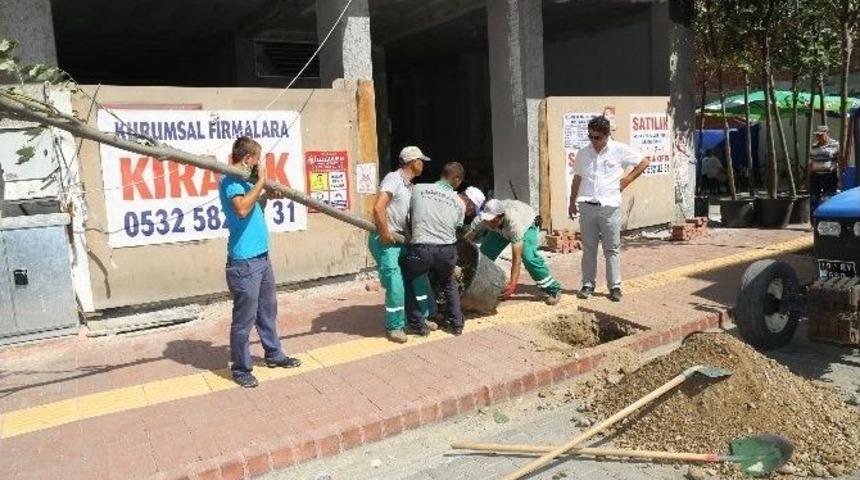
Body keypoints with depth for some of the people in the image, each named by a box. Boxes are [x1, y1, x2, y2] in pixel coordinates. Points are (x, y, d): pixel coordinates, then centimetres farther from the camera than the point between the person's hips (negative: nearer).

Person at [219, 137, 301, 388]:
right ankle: (241, 368, 15)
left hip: (262, 257, 10)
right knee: (244, 318, 1)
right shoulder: (230, 181, -13)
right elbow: (242, 209, -30)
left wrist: (266, 196, 7)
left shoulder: (244, 181, 13)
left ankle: (274, 355, 35)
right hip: (244, 262, -10)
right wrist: (260, 182, -20)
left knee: (268, 311, 21)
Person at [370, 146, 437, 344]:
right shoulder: (394, 178, -14)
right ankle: (394, 327, 9)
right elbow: (378, 207, -25)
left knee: (419, 278, 12)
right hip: (385, 240, -9)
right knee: (396, 285, -8)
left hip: (401, 239, 9)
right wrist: (385, 234, -19)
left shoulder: (409, 185, 15)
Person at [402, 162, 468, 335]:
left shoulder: (418, 189, 6)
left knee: (404, 280, 25)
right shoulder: (460, 203, 10)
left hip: (420, 250, -2)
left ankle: (419, 323, 20)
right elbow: (456, 228, 12)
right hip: (447, 251, 2)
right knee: (449, 283, 33)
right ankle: (457, 323, 32)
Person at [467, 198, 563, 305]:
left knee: (528, 257, -27)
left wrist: (513, 283, -51)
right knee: (484, 254, -10)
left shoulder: (514, 223, -45)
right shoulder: (487, 218, -33)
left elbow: (517, 258, -46)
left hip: (527, 225, -5)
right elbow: (468, 237, -22)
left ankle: (553, 289, -10)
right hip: (501, 229, 5)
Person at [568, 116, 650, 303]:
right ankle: (588, 284, 17)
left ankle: (615, 286, 11)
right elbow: (577, 179, 17)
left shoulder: (620, 150, -1)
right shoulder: (583, 153, 8)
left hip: (610, 207, -2)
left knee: (612, 249, 3)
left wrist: (626, 180, 2)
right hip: (587, 206, 3)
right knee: (588, 248, 7)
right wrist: (572, 201, 15)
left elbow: (644, 162, 7)